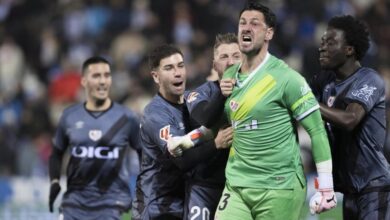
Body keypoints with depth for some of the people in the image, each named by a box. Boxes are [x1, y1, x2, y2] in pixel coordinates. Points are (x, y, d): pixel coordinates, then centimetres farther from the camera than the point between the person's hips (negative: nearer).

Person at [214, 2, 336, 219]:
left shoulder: (285, 78, -9)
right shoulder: (229, 77, 10)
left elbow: (317, 130, -9)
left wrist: (326, 189, -13)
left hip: (280, 188, -5)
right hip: (236, 185, 6)